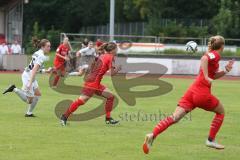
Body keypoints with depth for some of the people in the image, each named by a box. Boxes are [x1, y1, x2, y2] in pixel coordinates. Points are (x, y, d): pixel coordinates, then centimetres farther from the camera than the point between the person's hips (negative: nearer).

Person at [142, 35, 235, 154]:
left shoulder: (211, 54, 23)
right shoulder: (216, 55, -3)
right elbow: (204, 58, -25)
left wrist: (225, 71, 20)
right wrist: (206, 77, -26)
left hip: (192, 91, 7)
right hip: (202, 93, -7)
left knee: (175, 117, -6)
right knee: (221, 111, 19)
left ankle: (153, 135, -25)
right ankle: (211, 140, 18)